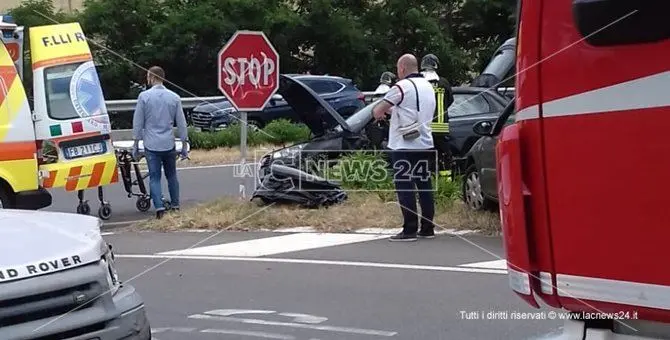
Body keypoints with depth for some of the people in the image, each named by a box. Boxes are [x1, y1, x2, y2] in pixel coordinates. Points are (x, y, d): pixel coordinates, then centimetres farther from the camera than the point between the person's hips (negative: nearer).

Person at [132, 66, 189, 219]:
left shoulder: (144, 96, -5)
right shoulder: (174, 97, 3)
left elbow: (138, 122, -1)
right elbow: (181, 123, 6)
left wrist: (136, 143, 7)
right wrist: (184, 144, 13)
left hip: (151, 145, -2)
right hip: (169, 144, 2)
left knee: (154, 177, 1)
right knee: (171, 176, 15)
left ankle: (159, 207, -10)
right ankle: (175, 206, 18)